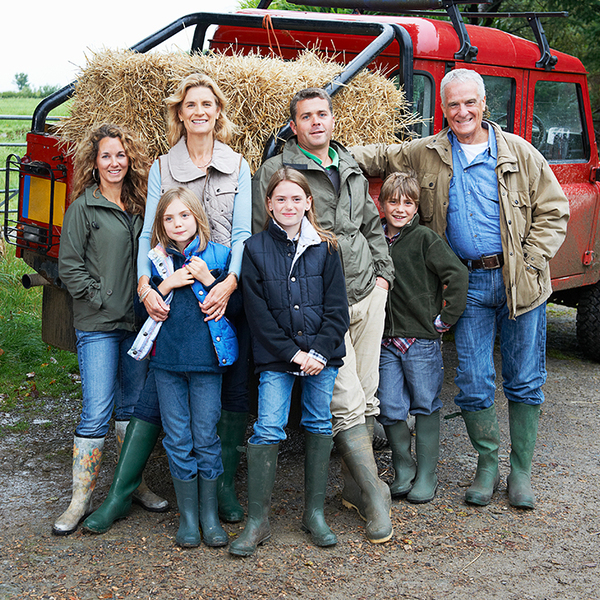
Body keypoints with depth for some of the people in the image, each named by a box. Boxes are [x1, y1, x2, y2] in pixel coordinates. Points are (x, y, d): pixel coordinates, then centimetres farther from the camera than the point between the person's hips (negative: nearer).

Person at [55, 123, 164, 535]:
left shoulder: (139, 206, 11)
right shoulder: (84, 207, -3)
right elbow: (69, 266, -5)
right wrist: (101, 299, -10)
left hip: (136, 322, 5)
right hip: (98, 324, -5)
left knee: (133, 405, 13)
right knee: (97, 412, -6)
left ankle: (134, 484, 25)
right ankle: (81, 499, 4)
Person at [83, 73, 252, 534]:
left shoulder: (238, 167, 7)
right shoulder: (162, 168, 7)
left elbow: (243, 232, -2)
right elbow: (150, 232, 0)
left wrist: (229, 283, -18)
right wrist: (146, 286, -16)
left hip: (228, 295, 1)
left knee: (234, 394, 6)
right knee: (155, 396, -1)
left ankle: (226, 487, 21)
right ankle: (120, 495, 8)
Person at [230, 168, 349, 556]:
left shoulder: (325, 248, 4)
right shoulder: (255, 249, 1)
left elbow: (337, 308, 2)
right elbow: (258, 313, -3)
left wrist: (320, 352, -10)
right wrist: (293, 353, -10)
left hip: (322, 354, 2)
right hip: (276, 357, -2)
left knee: (319, 425, 7)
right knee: (268, 429, -8)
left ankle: (315, 513, 19)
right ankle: (258, 521, 1)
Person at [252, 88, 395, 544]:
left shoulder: (352, 170, 17)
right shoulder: (274, 172, -2)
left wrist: (382, 274, 15)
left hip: (367, 293, 6)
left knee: (366, 395, 8)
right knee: (346, 401, -11)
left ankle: (355, 486, 20)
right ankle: (375, 495, -2)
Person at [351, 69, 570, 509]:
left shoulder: (519, 153, 2)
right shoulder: (425, 155, 7)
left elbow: (552, 212, 4)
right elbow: (376, 157, 16)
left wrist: (529, 262, -7)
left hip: (519, 281, -1)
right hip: (467, 282, 1)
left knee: (525, 381, 5)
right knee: (473, 383, 3)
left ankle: (521, 471, 18)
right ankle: (487, 466, 21)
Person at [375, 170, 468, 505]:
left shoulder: (426, 239, -7)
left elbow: (458, 275, -11)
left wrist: (446, 318, -10)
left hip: (422, 339, -4)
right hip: (386, 341, 4)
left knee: (426, 407, 5)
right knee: (389, 410, 3)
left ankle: (427, 476, 17)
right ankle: (404, 470, 22)